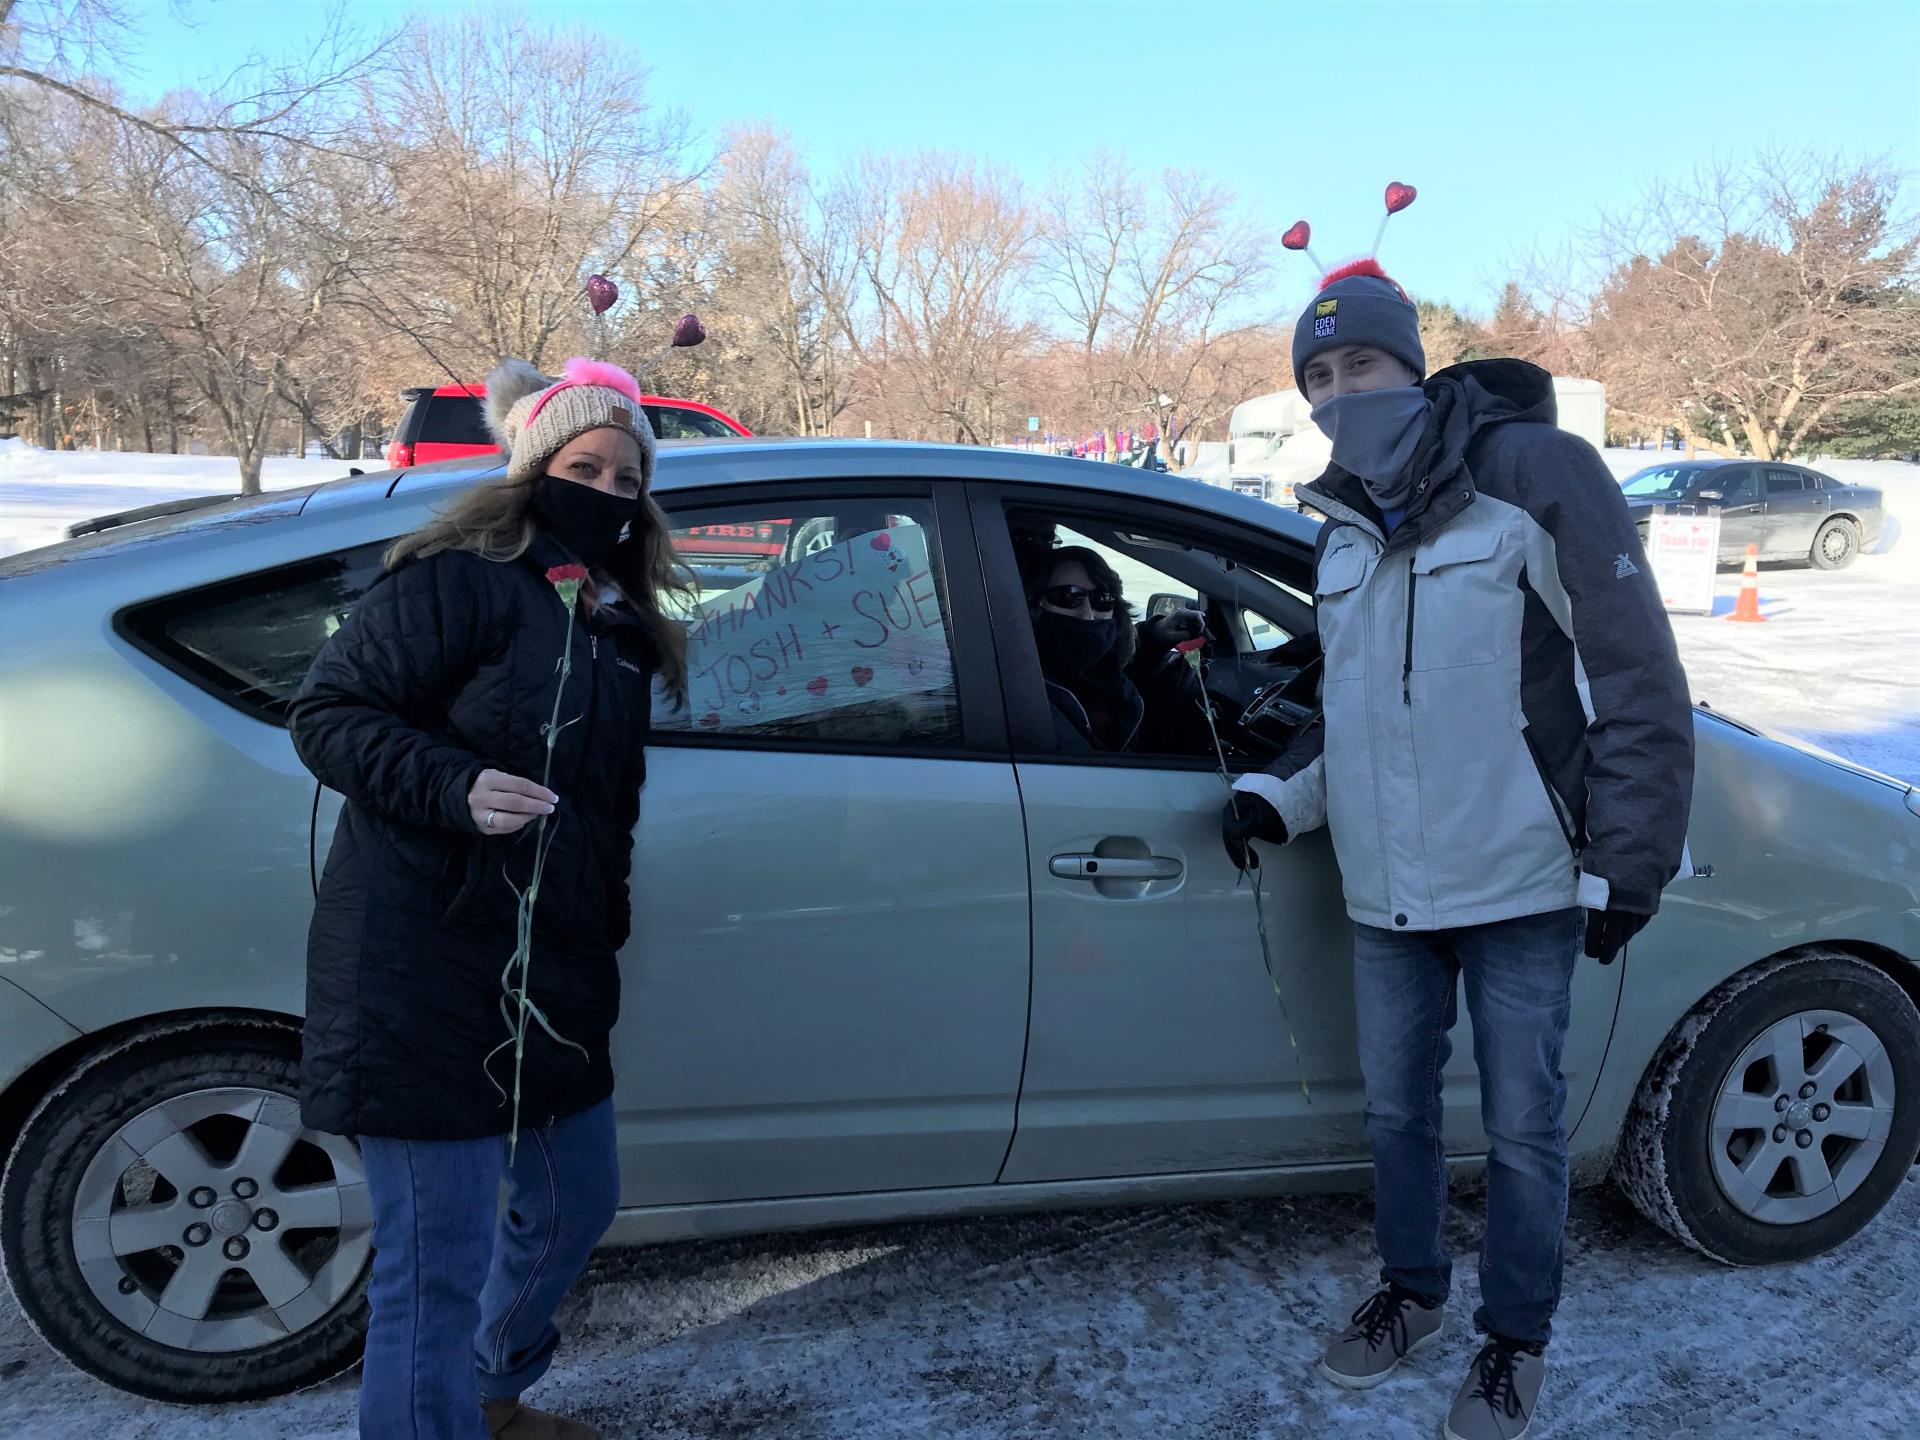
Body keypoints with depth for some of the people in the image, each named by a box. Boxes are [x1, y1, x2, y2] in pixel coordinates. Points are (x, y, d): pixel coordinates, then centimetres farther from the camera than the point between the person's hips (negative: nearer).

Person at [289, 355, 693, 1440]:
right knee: (439, 1264, -2)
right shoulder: (461, 581, -10)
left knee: (576, 1206, 23)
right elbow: (328, 712, -14)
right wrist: (454, 787, -28)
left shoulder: (621, 621, 13)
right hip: (427, 974, -9)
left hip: (555, 973, 9)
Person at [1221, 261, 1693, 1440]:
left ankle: (1517, 1340, 30)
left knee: (1522, 1127, 8)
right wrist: (1282, 794, 3)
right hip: (1387, 894, 6)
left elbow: (1638, 684, -9)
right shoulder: (1346, 527, 10)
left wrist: (1628, 866, -10)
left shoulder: (1534, 472, -10)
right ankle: (1413, 1293, 40)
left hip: (1519, 887, -5)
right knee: (1396, 1108, 17)